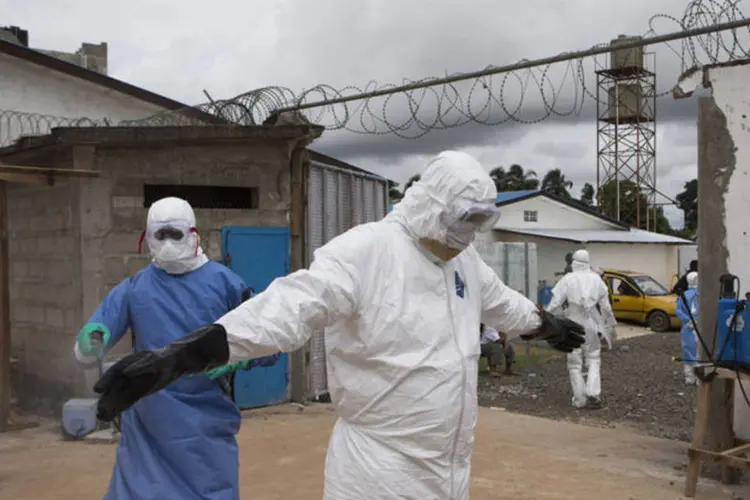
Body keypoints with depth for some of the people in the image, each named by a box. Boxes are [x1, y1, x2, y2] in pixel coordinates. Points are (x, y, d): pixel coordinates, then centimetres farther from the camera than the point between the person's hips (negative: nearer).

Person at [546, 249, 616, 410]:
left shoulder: (567, 279, -8)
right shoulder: (596, 279, 1)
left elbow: (555, 303, -12)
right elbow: (606, 306, 6)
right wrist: (609, 325, 18)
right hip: (592, 326, 2)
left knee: (575, 364, 9)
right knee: (593, 361, 13)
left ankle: (580, 399, 11)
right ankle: (594, 394, -3)